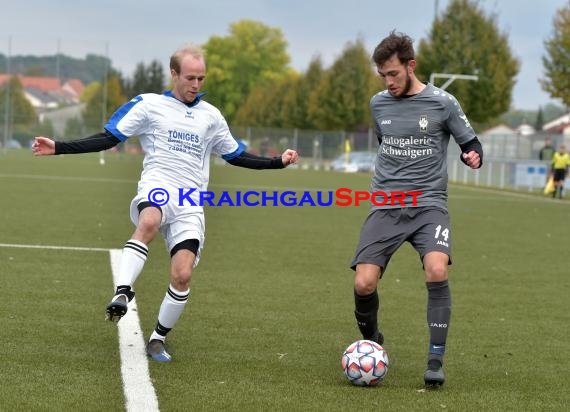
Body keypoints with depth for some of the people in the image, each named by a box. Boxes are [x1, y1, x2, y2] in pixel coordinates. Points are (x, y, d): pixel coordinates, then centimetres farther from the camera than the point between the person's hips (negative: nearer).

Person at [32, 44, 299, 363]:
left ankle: (158, 339, 9)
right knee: (149, 221, -41)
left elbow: (236, 155, 27)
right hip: (156, 189, -3)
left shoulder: (211, 115, 16)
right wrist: (59, 148, -6)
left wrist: (278, 162, 19)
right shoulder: (149, 104, 6)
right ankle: (123, 293, -46)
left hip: (191, 204, 3)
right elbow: (109, 138, 4)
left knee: (183, 275, -12)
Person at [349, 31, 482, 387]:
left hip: (429, 204, -3)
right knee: (364, 283, -12)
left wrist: (473, 156, -15)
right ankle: (371, 340, 19)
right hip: (385, 207, 3)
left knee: (437, 270, -29)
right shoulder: (379, 104, 10)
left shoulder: (442, 103, -2)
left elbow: (471, 144, 6)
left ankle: (436, 360, -18)